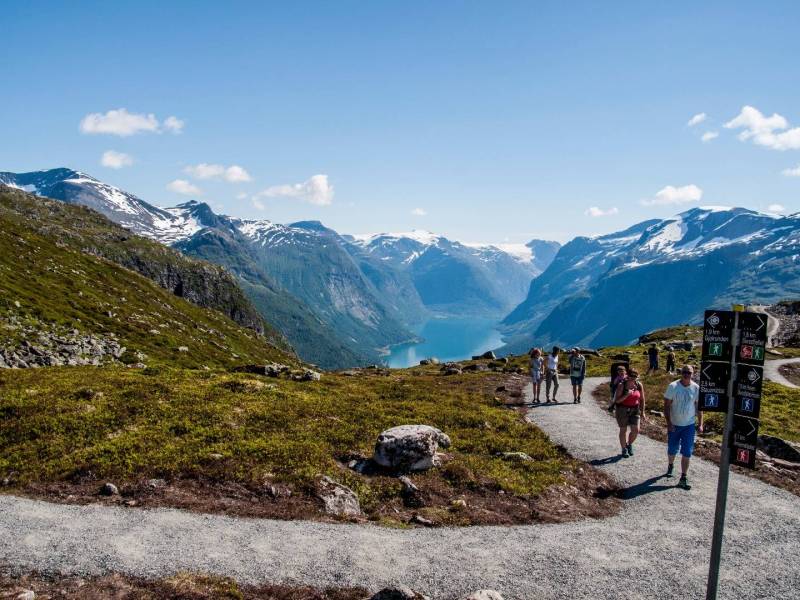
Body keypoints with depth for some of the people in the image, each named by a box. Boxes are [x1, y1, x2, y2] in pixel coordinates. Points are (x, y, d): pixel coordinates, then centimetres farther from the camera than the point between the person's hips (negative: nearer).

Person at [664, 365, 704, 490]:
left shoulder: (696, 388, -4)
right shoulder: (673, 387, -10)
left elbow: (698, 406, 5)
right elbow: (667, 406, -8)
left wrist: (700, 423, 0)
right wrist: (668, 423, -15)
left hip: (689, 425, 1)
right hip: (674, 424, 0)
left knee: (687, 452, -3)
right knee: (672, 450, 15)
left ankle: (683, 478, 3)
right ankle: (670, 466, 44)